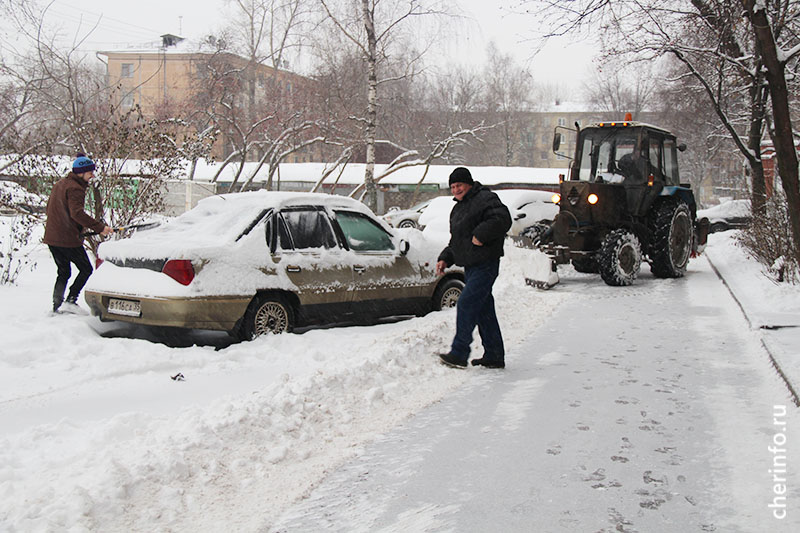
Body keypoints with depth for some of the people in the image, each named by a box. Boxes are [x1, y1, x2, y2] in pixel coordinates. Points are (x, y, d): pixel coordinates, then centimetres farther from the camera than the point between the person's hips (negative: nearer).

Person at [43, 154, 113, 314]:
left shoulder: (60, 184, 16)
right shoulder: (75, 188, -14)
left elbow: (49, 210, 24)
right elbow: (77, 213, -28)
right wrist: (99, 227, -30)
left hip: (51, 237, 9)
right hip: (68, 239, -9)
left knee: (63, 272, 17)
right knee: (86, 269, 4)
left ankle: (57, 306, 14)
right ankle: (71, 301, -5)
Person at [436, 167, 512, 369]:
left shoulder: (485, 199, -7)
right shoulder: (458, 209, 21)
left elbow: (502, 219, -22)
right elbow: (455, 241, 27)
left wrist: (481, 235, -24)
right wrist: (445, 259, 14)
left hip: (485, 266, -9)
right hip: (471, 267, 9)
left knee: (466, 304, -15)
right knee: (483, 310, 10)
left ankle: (459, 353, -13)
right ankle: (494, 356, 16)